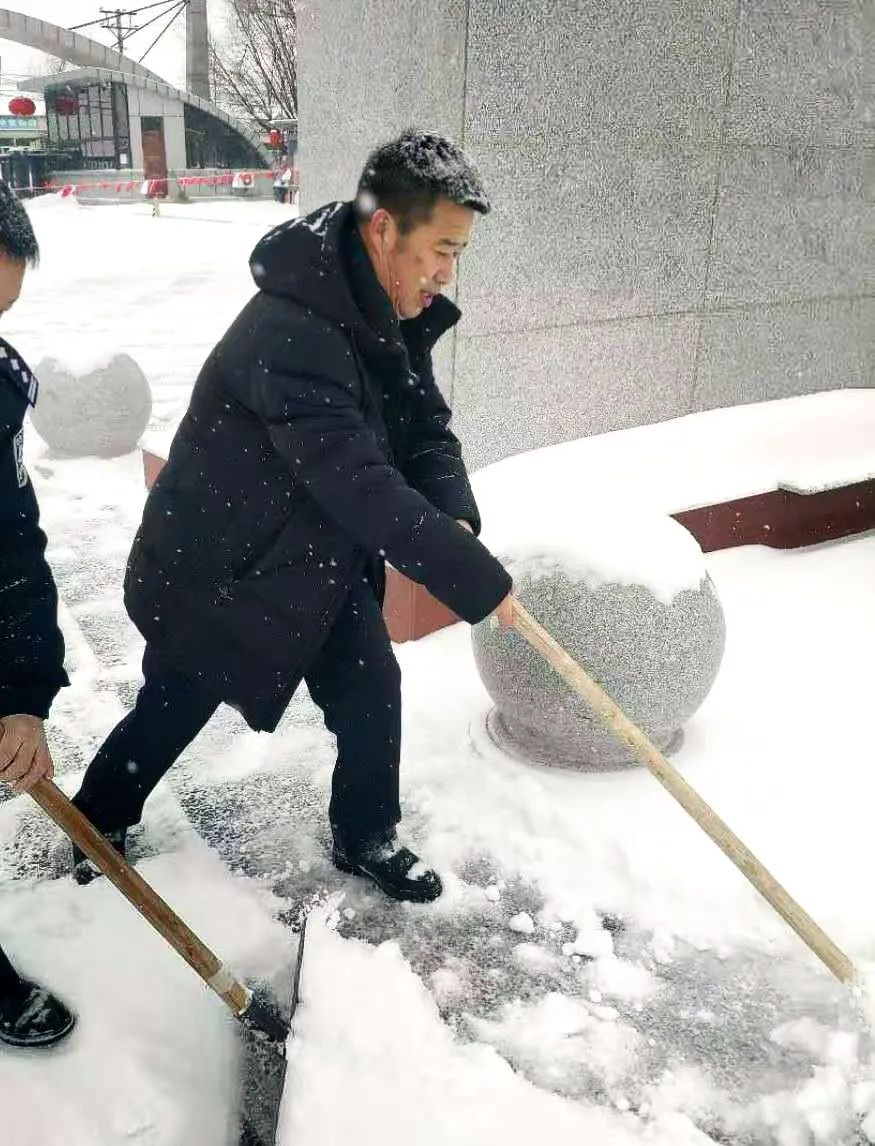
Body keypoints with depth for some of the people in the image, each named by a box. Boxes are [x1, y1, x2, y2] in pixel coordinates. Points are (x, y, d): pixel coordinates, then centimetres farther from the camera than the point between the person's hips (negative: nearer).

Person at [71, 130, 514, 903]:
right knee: (173, 709, 13)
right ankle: (93, 827, 41)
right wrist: (478, 579, -35)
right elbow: (361, 483, -40)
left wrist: (455, 518, -21)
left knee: (371, 691, 5)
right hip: (211, 566, -7)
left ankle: (368, 839, 28)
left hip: (320, 552, 7)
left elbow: (426, 427, -1)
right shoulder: (290, 333, -35)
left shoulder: (392, 313, -5)